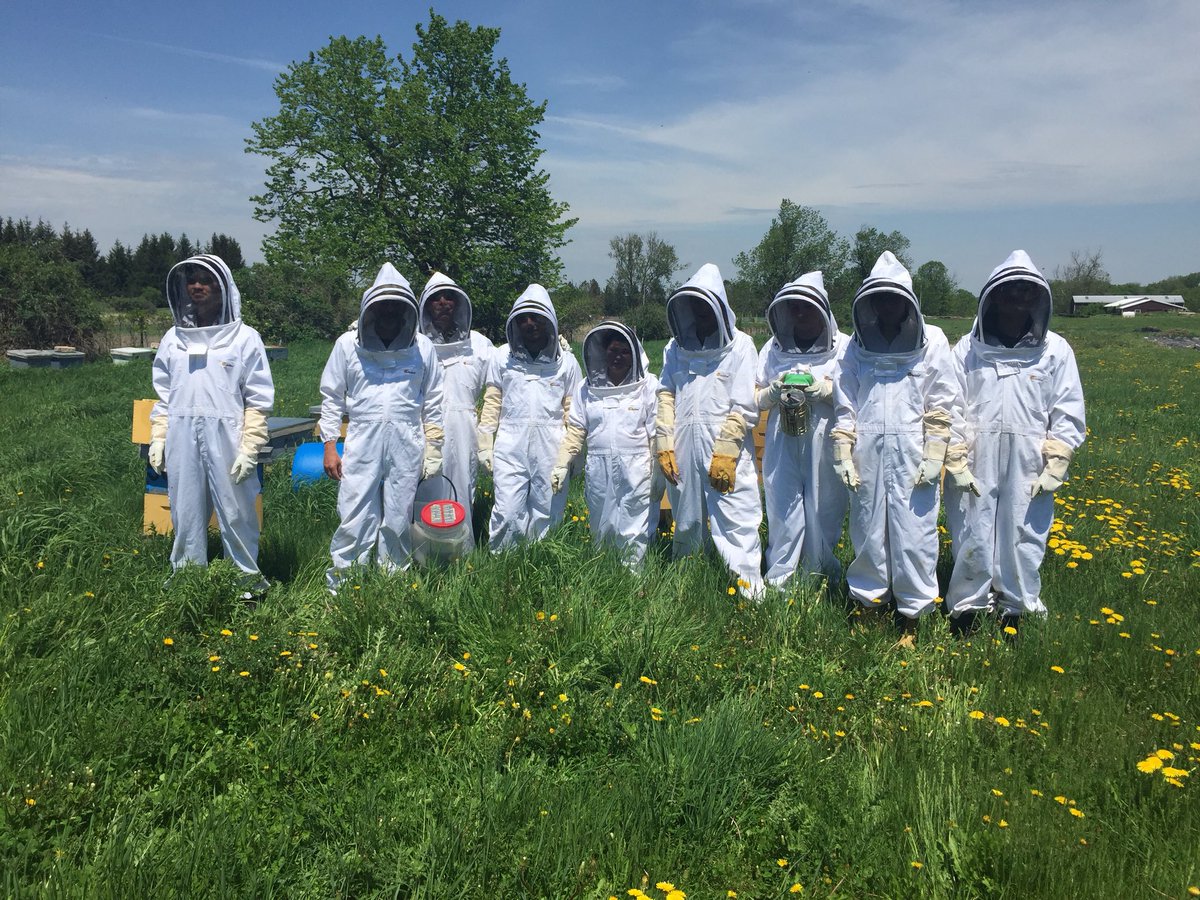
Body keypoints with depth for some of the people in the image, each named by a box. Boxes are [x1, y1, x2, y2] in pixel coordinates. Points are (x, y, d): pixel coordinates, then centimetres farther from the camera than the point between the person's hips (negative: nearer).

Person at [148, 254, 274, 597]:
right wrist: (157, 437, 8)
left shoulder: (244, 338, -1)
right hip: (182, 441, 4)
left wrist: (250, 448, -9)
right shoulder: (173, 338, 12)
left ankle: (248, 579, 16)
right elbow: (164, 395, 17)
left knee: (236, 514, 2)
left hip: (226, 441, -4)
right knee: (186, 516, 10)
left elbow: (259, 399, -3)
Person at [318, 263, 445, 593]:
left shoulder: (422, 348, 6)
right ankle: (341, 584, 8)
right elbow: (331, 398, 8)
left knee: (399, 520, 7)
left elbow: (433, 404, 11)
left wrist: (433, 450, 9)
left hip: (407, 446, 1)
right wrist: (329, 446, 3)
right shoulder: (347, 345, 4)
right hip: (362, 443, -1)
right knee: (354, 518, -3)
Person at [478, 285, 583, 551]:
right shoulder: (503, 357, 7)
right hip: (510, 447, 0)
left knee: (546, 516, 5)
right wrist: (485, 445, 4)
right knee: (506, 515, -5)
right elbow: (492, 402, 9)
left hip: (551, 450, 0)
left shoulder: (566, 361, 6)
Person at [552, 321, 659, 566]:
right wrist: (561, 464, 0)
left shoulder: (648, 385, -1)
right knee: (601, 534, 12)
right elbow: (575, 430, 10)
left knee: (634, 537, 0)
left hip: (636, 472, -3)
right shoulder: (587, 387, 9)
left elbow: (657, 434, -2)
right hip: (599, 472, 3)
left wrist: (659, 476, -5)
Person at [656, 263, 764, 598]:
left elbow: (745, 407, -7)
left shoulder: (740, 346, -2)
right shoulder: (677, 347, 12)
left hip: (725, 456, -4)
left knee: (737, 527, -8)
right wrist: (664, 445, 2)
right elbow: (666, 396, 11)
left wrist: (725, 454, -13)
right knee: (686, 526, 16)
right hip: (683, 453, 5)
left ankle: (750, 593, -3)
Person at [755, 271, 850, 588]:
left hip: (824, 445, -1)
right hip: (782, 442, 1)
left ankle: (821, 580, 22)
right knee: (783, 510, 0)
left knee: (823, 512, 5)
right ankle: (778, 583, 8)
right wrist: (775, 390, -8)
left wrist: (824, 389, -16)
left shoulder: (843, 347, 3)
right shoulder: (773, 348, 11)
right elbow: (755, 399, 12)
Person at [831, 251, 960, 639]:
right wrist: (843, 454, 1)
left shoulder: (931, 342, 3)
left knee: (914, 533, -1)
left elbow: (942, 406, 1)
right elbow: (845, 406, 9)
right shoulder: (858, 346, 9)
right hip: (868, 454, 2)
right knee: (868, 531, 8)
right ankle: (869, 600, 23)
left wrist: (934, 455, -6)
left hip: (911, 455, -2)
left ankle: (912, 613, 11)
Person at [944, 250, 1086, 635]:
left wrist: (1054, 469, -5)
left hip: (1029, 472, 0)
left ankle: (1018, 612, 26)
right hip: (975, 469, 0)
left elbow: (1068, 418, 2)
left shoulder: (1055, 351, 2)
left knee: (1024, 542, 8)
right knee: (971, 540, 7)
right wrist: (956, 463, -6)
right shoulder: (968, 349, 1)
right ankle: (965, 609, 24)